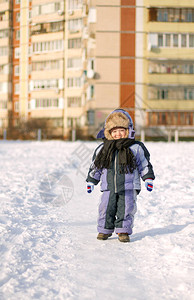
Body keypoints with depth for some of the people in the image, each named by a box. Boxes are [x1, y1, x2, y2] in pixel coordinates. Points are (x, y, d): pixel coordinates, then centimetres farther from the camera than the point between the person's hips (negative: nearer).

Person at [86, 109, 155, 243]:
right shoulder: (103, 149, 7)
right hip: (109, 187, 2)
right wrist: (91, 181, 16)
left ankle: (123, 231, 5)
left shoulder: (136, 148, 2)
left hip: (129, 187, -2)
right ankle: (105, 230, 15)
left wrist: (148, 179, 3)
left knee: (126, 209, -6)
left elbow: (144, 164, 9)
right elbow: (95, 166, 16)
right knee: (106, 208, 0)